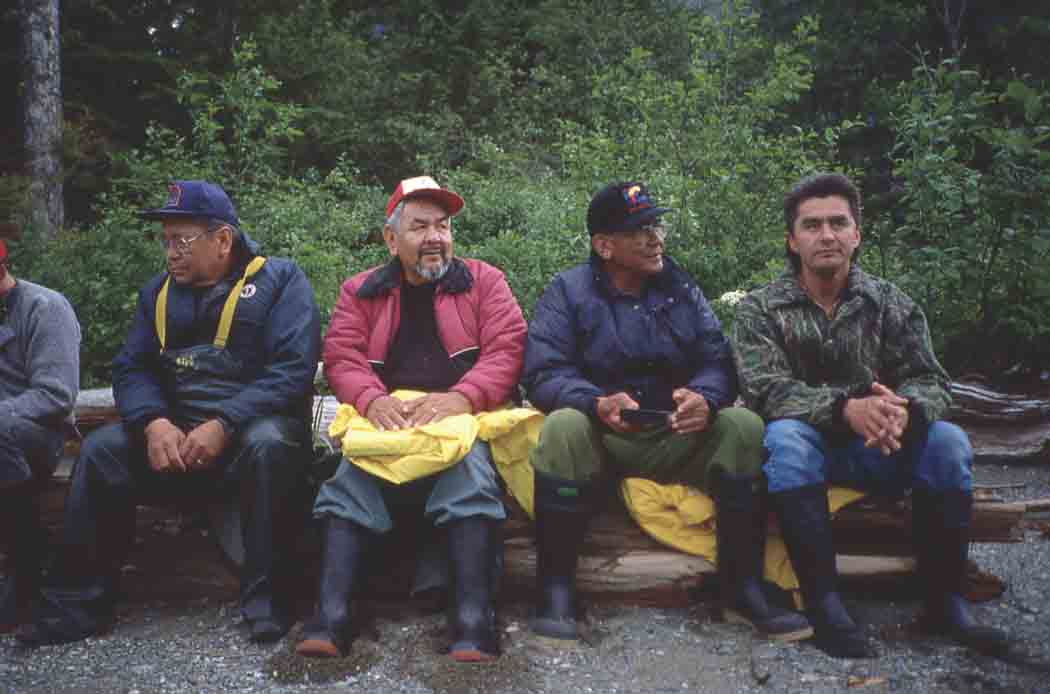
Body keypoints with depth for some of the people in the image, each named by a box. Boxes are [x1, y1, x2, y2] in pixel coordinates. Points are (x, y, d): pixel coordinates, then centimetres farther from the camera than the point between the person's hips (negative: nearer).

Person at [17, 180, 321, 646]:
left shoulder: (279, 281, -4)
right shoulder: (158, 293, 13)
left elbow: (293, 370, -15)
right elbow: (131, 369, 7)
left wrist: (223, 425, -26)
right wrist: (154, 423, -16)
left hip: (253, 425, -5)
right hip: (176, 431, 5)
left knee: (269, 444, -36)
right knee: (100, 449, -17)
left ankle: (264, 595, -24)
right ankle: (79, 601, -8)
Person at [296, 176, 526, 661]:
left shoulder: (483, 281, 12)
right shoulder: (359, 291, 18)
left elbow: (506, 350, -1)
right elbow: (341, 358, 4)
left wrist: (461, 398, -21)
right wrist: (373, 401, -19)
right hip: (385, 423, 2)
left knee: (471, 467, -33)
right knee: (352, 475, -28)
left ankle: (473, 621, -36)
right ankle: (331, 617, -30)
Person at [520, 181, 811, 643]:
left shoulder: (681, 288, 10)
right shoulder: (568, 292, 0)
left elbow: (717, 360, 1)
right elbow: (543, 374, -12)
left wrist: (705, 398, -25)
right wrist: (597, 403, -33)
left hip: (676, 438, 3)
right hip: (599, 438, -3)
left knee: (744, 426, -22)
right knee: (563, 427, -34)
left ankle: (742, 588, -12)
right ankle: (554, 590, -24)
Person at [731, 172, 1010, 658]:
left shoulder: (891, 304, 4)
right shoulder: (760, 308, -4)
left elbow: (928, 381, -6)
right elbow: (767, 390, -18)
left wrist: (904, 408, -33)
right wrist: (846, 408, -37)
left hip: (876, 452, 3)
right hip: (804, 446, -2)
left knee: (947, 442, -23)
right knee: (785, 436, -34)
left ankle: (944, 600, -14)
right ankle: (823, 600, -31)